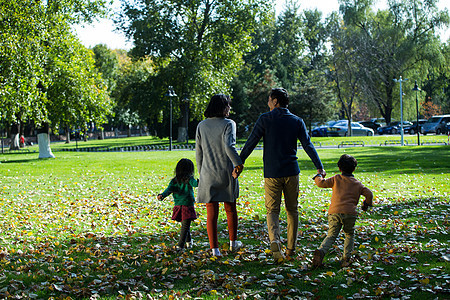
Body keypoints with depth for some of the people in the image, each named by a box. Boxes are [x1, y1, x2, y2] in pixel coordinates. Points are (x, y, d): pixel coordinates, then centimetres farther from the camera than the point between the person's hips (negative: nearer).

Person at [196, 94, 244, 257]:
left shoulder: (201, 126, 4)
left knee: (211, 212, 4)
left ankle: (214, 248, 3)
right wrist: (239, 164, -12)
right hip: (226, 173, -2)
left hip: (208, 175, 2)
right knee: (230, 209, 16)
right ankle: (233, 242, 29)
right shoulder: (228, 124, -9)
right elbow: (229, 147, -22)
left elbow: (198, 152, 7)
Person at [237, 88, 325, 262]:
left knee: (272, 210, 2)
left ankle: (274, 240, -24)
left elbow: (251, 143, -4)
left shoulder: (265, 119, -2)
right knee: (292, 210, 12)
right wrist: (319, 167, -1)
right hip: (291, 172, 2)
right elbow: (308, 145, -2)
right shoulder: (297, 121, 5)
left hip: (272, 173, -2)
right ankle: (291, 248, 15)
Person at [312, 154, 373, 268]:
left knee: (331, 236, 5)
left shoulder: (336, 179, 14)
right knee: (350, 235, 21)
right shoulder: (357, 184, 17)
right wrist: (366, 204, 29)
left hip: (334, 212, 0)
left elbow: (321, 183, 8)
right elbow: (369, 194, 11)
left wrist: (318, 177, 29)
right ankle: (346, 257, 6)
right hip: (350, 213, 0)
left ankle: (321, 251, -23)